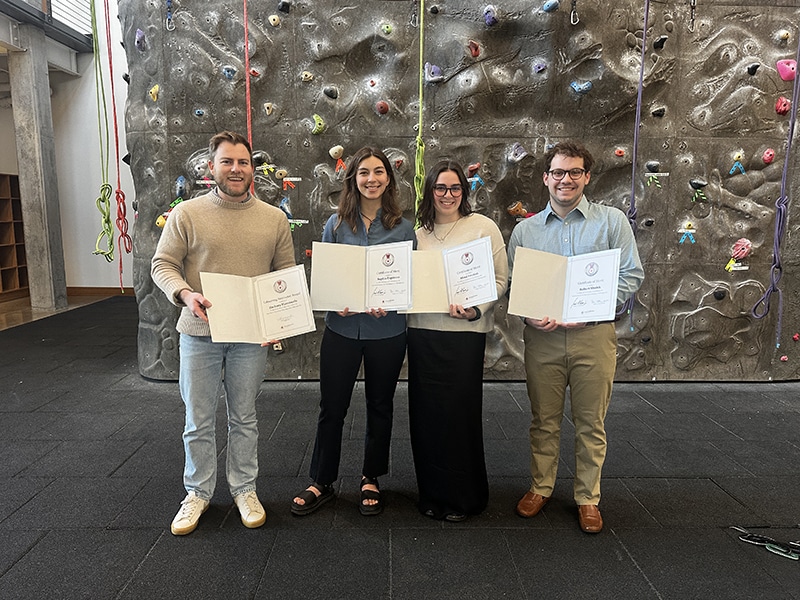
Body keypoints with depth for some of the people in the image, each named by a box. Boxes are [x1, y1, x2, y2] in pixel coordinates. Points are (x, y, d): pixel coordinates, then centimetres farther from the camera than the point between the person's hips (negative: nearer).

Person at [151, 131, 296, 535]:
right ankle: (198, 493, 32)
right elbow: (163, 264, -2)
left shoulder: (274, 218, 3)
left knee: (244, 418, 15)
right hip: (200, 333, -1)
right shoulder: (187, 214, -3)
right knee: (198, 421, 11)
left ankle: (244, 489, 33)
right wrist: (185, 294, -21)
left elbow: (286, 272, 7)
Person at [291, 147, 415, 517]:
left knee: (380, 406, 13)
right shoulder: (336, 224, 1)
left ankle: (371, 479, 33)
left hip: (387, 330, 0)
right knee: (331, 407, 6)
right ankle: (322, 482, 24)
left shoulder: (402, 227, 0)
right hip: (342, 329, 0)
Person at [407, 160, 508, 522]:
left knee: (460, 413, 2)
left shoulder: (483, 227, 0)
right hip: (422, 332, 4)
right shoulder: (419, 232, 11)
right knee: (427, 413, 9)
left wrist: (476, 309, -18)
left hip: (464, 333, -4)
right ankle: (432, 493, 27)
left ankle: (463, 497, 22)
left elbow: (500, 279, -3)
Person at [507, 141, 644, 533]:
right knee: (544, 420, 13)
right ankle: (541, 487, 31)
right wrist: (529, 315, -12)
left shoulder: (611, 221, 3)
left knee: (591, 423, 9)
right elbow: (512, 284, 8)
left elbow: (632, 275, -2)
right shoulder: (525, 229, 9)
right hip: (542, 336, 2)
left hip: (593, 335, -1)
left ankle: (588, 497, 26)